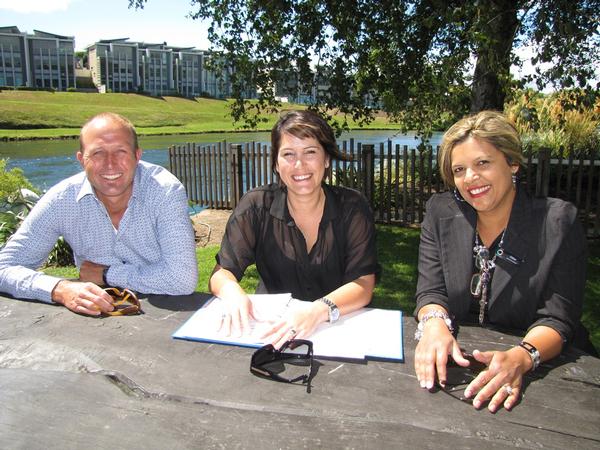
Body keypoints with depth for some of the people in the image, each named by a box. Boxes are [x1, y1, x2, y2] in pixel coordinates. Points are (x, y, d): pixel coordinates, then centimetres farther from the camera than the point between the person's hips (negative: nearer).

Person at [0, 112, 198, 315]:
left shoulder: (165, 190, -18)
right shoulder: (61, 199, -10)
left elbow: (184, 279, -25)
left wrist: (106, 274, -16)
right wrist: (61, 289, -26)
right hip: (96, 318, 2)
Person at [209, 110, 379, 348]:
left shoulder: (352, 207, -6)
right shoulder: (256, 206, -4)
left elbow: (363, 285, -13)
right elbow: (222, 272, -5)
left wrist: (319, 310, -32)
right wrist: (233, 292, -28)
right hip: (270, 324, 3)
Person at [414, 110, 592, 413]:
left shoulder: (558, 221, -6)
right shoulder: (440, 212, 2)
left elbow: (557, 318, -10)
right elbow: (431, 292, -2)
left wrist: (520, 357, -30)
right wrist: (434, 323, -24)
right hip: (455, 361, 2)